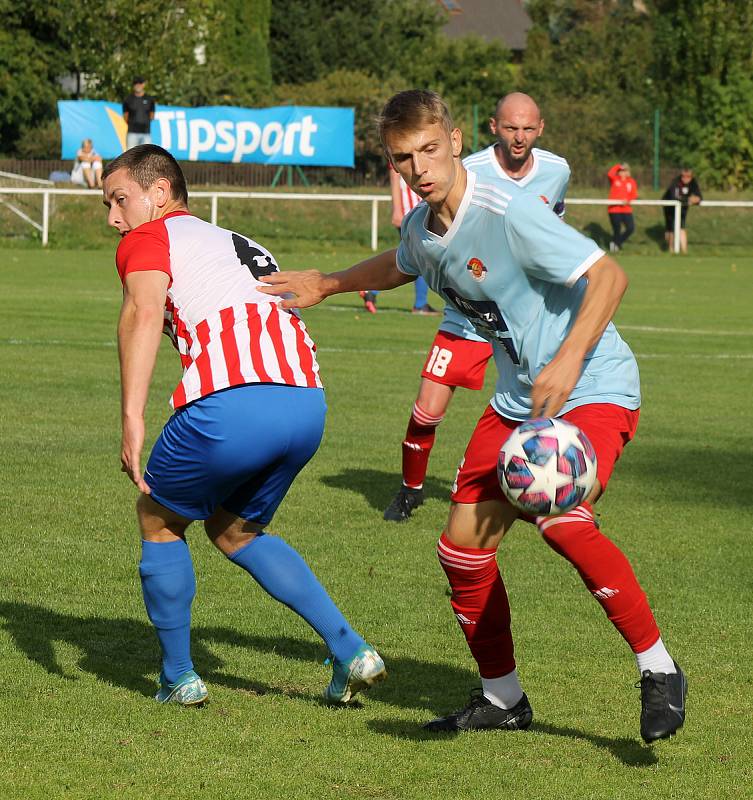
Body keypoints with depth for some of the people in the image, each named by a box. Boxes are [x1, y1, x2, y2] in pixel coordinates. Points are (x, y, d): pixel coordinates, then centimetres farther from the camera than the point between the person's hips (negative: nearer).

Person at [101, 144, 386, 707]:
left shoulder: (147, 239, 11)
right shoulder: (242, 245, 34)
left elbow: (143, 312, -9)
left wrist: (132, 418, -16)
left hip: (232, 402, -7)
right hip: (308, 404, 7)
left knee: (158, 520, 19)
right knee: (234, 531, 27)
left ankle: (178, 678, 22)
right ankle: (351, 650, 16)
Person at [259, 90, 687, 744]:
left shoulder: (509, 213, -24)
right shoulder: (421, 228, 2)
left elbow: (608, 275, -27)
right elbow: (401, 265, 29)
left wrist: (570, 358, -37)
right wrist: (328, 285, 35)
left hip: (594, 390, -8)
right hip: (517, 399, 8)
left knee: (560, 519, -31)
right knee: (463, 548, 4)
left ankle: (659, 671, -16)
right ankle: (502, 697, 25)